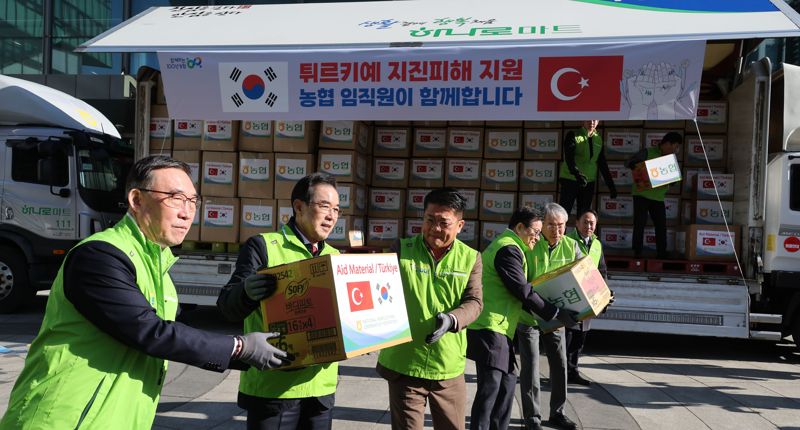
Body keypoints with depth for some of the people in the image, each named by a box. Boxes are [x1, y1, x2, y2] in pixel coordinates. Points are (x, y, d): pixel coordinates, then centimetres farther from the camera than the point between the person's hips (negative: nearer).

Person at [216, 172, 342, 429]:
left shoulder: (334, 256, 12)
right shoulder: (262, 246, -5)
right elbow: (226, 305, -11)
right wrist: (246, 292, -33)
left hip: (322, 386, 5)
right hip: (272, 385, -5)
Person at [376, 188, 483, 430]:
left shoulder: (471, 258, 1)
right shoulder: (401, 249, -1)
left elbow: (474, 302, -5)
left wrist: (452, 319, -24)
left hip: (449, 368, 2)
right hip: (403, 364, -1)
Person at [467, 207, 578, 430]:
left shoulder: (502, 245, 20)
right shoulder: (509, 249, -12)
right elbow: (522, 291, -17)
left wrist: (540, 312, 20)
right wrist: (556, 313, -10)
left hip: (497, 327, 11)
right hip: (490, 327, -11)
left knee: (507, 381, 14)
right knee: (490, 386, -7)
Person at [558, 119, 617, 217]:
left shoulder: (599, 140, 7)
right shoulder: (573, 136, -6)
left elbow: (602, 164, 12)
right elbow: (569, 157, -20)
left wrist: (611, 185, 9)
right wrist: (577, 174, -37)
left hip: (589, 182, 4)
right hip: (570, 180, -4)